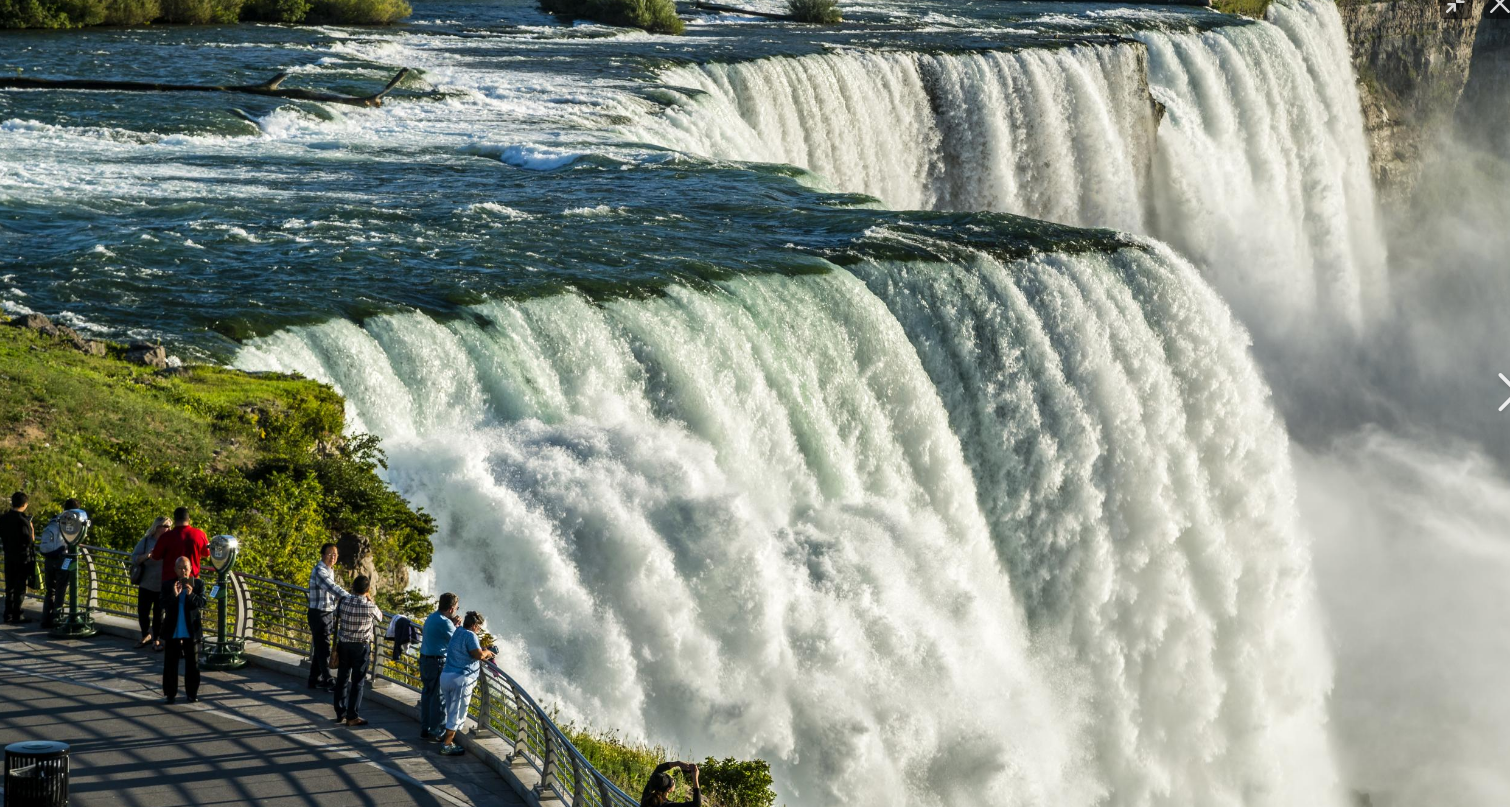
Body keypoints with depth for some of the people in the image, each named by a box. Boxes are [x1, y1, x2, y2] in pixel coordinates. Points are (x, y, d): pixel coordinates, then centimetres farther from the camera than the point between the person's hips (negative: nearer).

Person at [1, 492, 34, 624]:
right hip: (22, 557, -6)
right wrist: (32, 533, -2)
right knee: (20, 587, 0)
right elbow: (29, 540, -20)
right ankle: (16, 616, 1)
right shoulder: (23, 519, -18)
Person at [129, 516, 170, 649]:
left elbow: (175, 560, 3)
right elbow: (134, 558, -1)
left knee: (159, 613, 4)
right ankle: (146, 636, 27)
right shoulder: (146, 541, 0)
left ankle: (156, 639, 18)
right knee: (142, 612, 6)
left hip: (162, 586, -1)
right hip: (146, 584, 1)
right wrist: (146, 556, -19)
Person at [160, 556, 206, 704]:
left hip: (191, 631, 0)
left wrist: (191, 594, -31)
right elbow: (164, 604, -12)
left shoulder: (198, 584, -1)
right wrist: (174, 595, -30)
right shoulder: (167, 586, -1)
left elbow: (202, 603, -11)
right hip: (173, 631, 0)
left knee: (192, 663, 7)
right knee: (170, 663, 6)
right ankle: (170, 693, 15)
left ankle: (192, 693, 17)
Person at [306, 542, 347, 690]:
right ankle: (327, 680, -2)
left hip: (328, 613, 9)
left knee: (320, 648, 13)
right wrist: (347, 598, -43)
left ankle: (314, 679, 21)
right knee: (324, 648, -7)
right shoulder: (319, 571, -19)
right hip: (318, 614, -9)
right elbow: (332, 587, -33)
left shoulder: (330, 570, 12)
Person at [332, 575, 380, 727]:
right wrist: (370, 600, 7)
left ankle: (340, 713, 21)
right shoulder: (369, 606, -16)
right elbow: (379, 617, 4)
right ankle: (352, 716, 4)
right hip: (361, 647, -4)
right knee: (357, 681, 3)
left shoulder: (344, 601, -6)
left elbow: (337, 615, 9)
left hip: (344, 644, 4)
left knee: (342, 679, 14)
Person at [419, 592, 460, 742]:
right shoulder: (444, 622, -17)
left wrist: (453, 624, 8)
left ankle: (424, 729, 20)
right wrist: (456, 625, 1)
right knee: (438, 697, -2)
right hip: (438, 662, -10)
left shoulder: (431, 618, 12)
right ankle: (435, 732, 1)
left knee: (427, 694, 15)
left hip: (424, 660, 10)